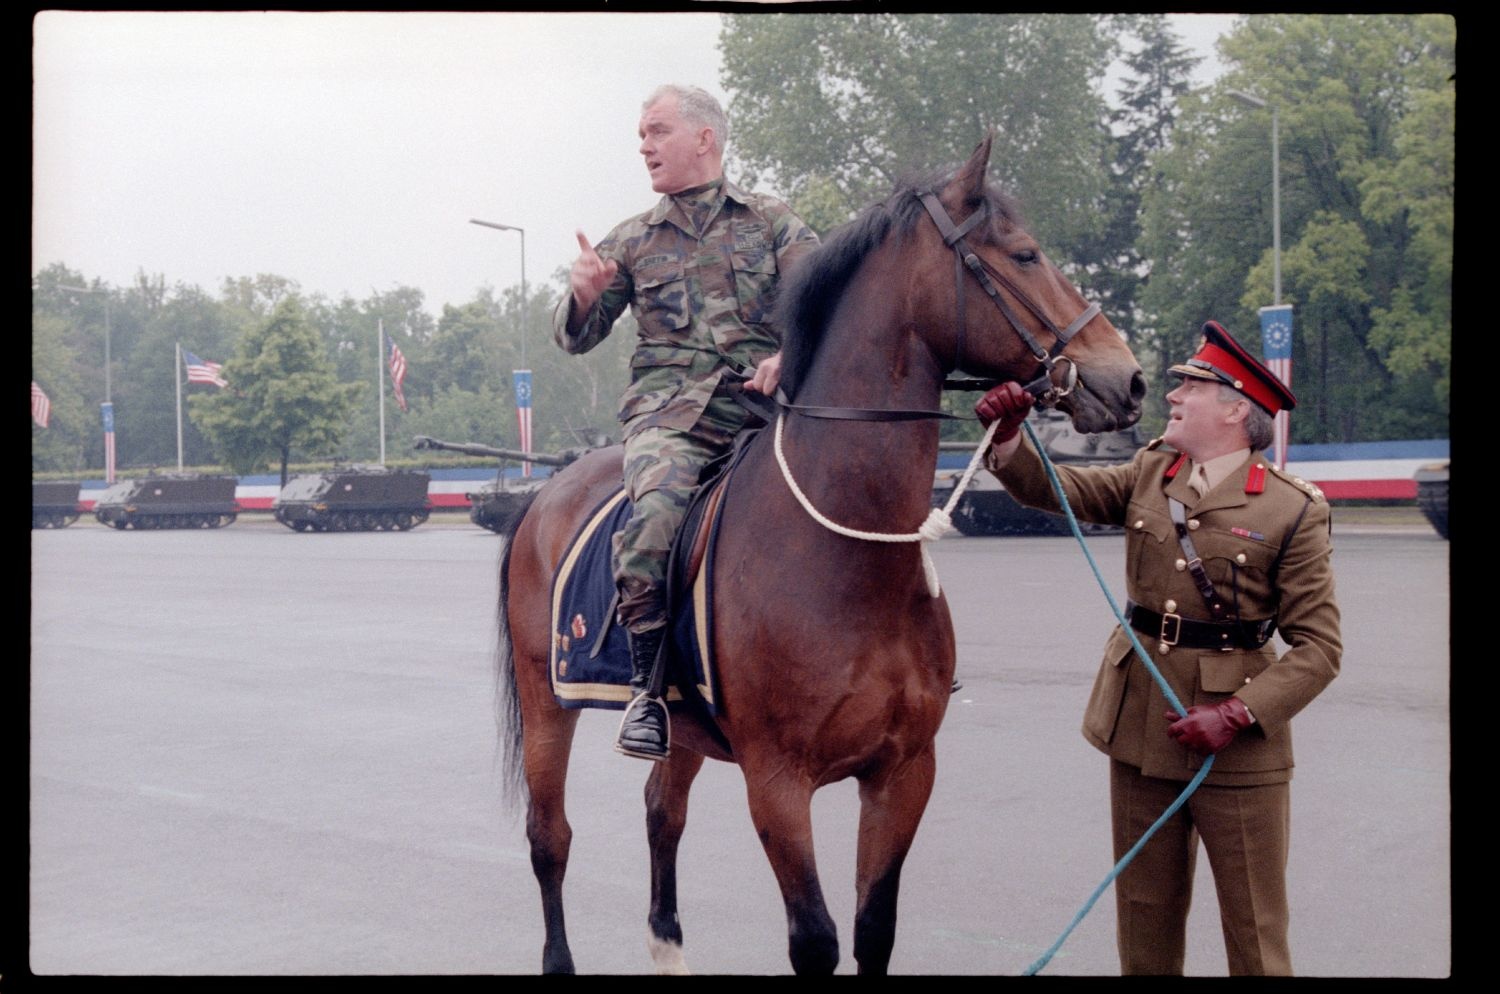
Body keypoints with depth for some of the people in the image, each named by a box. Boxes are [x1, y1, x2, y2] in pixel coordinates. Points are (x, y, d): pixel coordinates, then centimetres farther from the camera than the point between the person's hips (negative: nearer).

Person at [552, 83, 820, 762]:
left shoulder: (772, 223, 16)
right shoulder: (632, 241, 19)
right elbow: (575, 338, 18)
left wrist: (794, 355, -15)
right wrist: (583, 296, -5)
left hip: (762, 408, 1)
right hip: (669, 415, -1)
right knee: (657, 508, -33)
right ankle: (647, 686, -21)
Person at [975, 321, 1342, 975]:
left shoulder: (1294, 511, -11)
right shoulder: (1149, 475, 6)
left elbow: (1319, 646, -12)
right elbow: (1049, 489, 1)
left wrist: (1237, 715, -23)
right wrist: (1008, 432, -19)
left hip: (1238, 747, -5)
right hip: (1140, 728, 5)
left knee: (1254, 930, 6)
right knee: (1145, 919, 16)